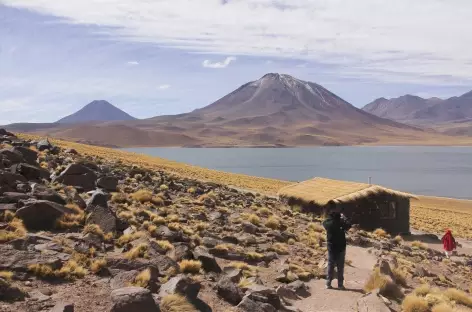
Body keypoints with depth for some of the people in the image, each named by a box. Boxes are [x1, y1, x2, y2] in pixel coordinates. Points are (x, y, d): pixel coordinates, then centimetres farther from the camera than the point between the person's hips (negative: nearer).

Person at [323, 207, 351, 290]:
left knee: (330, 266, 10)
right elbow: (349, 225, 2)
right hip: (341, 247, -2)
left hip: (331, 247, 2)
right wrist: (344, 218, 8)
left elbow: (324, 223, 15)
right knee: (340, 267, 6)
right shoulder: (341, 223, -16)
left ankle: (328, 284, 10)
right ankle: (340, 284, 8)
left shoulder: (328, 223, -8)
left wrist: (330, 217, 11)